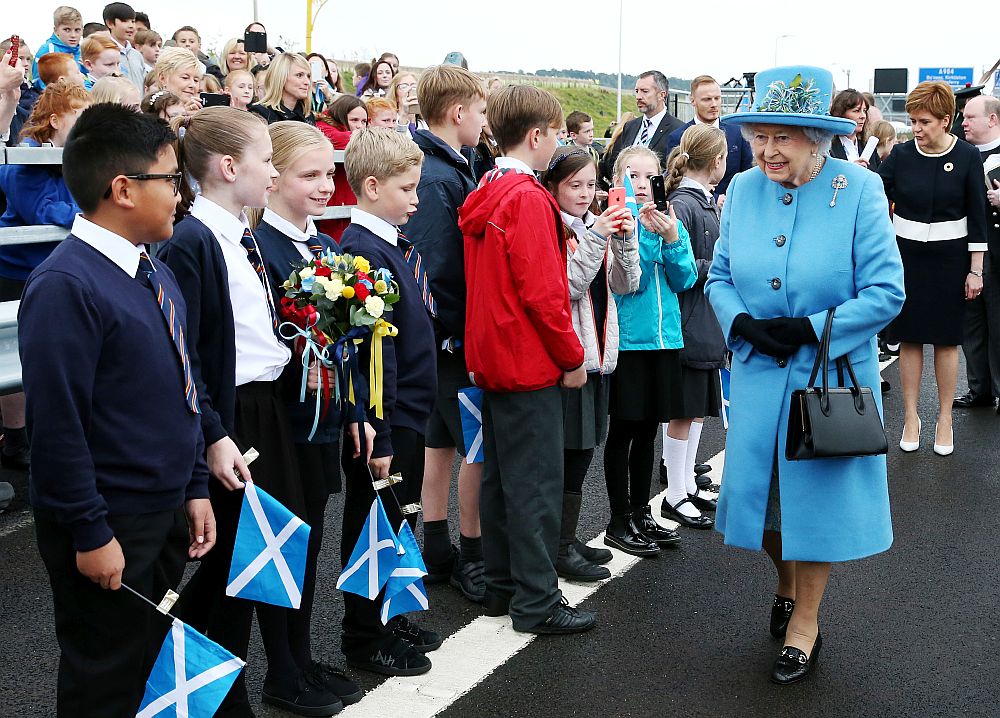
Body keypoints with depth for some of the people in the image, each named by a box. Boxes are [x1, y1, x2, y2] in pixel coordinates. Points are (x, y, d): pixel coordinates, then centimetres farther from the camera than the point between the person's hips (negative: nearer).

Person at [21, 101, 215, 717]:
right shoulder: (65, 286, -20)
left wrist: (195, 487, 12)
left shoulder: (154, 271, 7)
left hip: (163, 514, 8)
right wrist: (92, 533, -18)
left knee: (155, 668, 21)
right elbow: (57, 423, -21)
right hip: (108, 530, -8)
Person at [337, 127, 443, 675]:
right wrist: (378, 436, -22)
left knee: (396, 522, 19)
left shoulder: (395, 245, 10)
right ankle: (364, 639, 20)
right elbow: (373, 354, -22)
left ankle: (388, 619, 34)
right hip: (384, 423, -9)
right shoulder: (365, 251, -20)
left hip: (407, 412, 9)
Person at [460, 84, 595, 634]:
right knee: (536, 482, -2)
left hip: (492, 358, 10)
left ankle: (501, 585, 26)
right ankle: (536, 602, 6)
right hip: (532, 362, -9)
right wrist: (573, 357, -12)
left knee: (500, 475, 16)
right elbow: (541, 291, -20)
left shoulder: (483, 197, 11)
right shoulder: (529, 198, -17)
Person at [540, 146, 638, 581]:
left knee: (582, 451, 13)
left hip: (597, 353, 8)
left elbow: (626, 285, 8)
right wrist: (596, 239, -24)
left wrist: (625, 240, -7)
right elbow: (566, 288, -18)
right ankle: (561, 549, 7)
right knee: (570, 453, -3)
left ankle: (568, 539, 24)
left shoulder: (596, 225, 13)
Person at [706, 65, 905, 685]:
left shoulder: (859, 189, -12)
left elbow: (886, 291, -13)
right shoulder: (744, 189, -1)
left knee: (817, 491, 6)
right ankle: (787, 583, 42)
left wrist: (809, 329, -20)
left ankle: (805, 623, 26)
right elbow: (720, 277, 7)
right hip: (759, 372, 4)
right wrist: (743, 323, -13)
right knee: (761, 487, 11)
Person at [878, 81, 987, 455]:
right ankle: (911, 417, 17)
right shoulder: (901, 154, -3)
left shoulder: (967, 157, -6)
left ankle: (945, 418, 18)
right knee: (910, 338, 6)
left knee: (946, 339, 6)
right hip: (907, 255, 1)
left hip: (949, 257, -1)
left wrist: (975, 270, -4)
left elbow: (977, 217, -2)